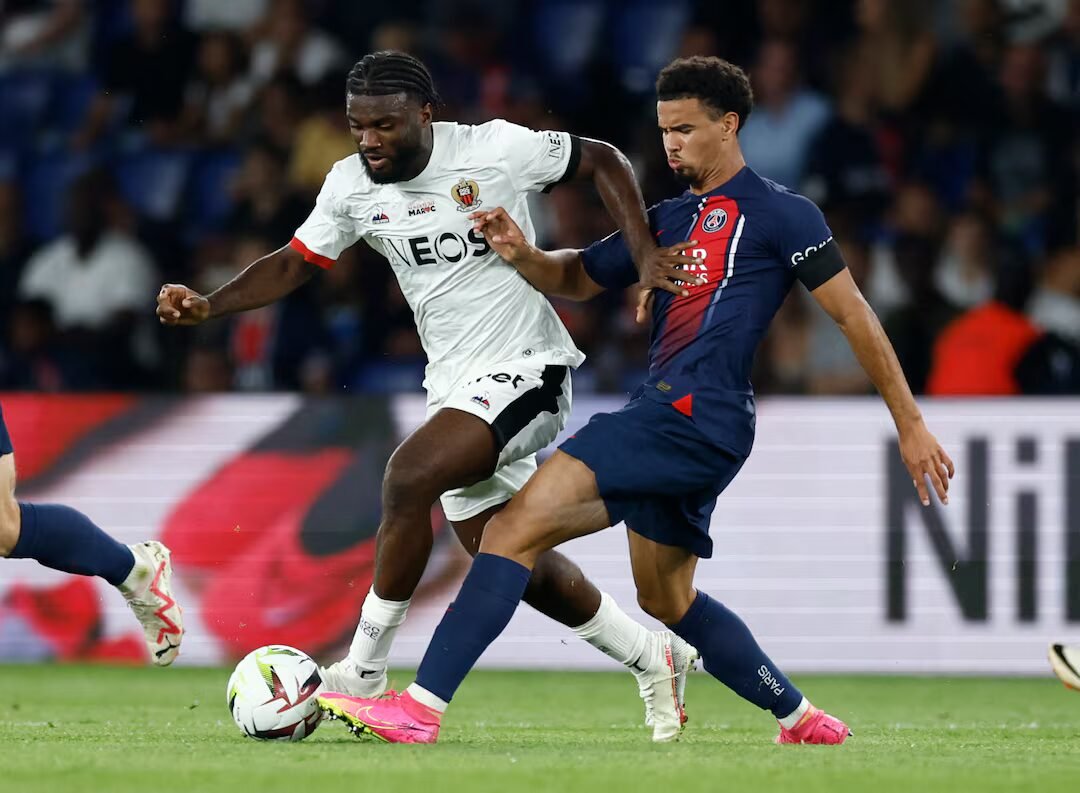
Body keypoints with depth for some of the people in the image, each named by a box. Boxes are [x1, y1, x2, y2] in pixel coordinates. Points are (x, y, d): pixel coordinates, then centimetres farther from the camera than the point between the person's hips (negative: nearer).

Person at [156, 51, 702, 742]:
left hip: (525, 370, -7)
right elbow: (295, 264, 11)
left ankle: (364, 674, -20)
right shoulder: (351, 187, 0)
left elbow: (604, 161, -4)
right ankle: (655, 658, 32)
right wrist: (208, 306, -4)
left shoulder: (495, 151, -15)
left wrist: (645, 255, -14)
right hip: (457, 388, 7)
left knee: (410, 476, -28)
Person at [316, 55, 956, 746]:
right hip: (667, 419, 10)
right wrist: (521, 254, 3)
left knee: (519, 524, -18)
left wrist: (911, 424, -3)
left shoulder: (781, 215, -3)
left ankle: (421, 708, -23)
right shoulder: (669, 219, 20)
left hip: (696, 416, -10)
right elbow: (577, 278, 26)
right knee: (666, 598, 20)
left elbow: (855, 315, -3)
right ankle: (804, 720, 32)